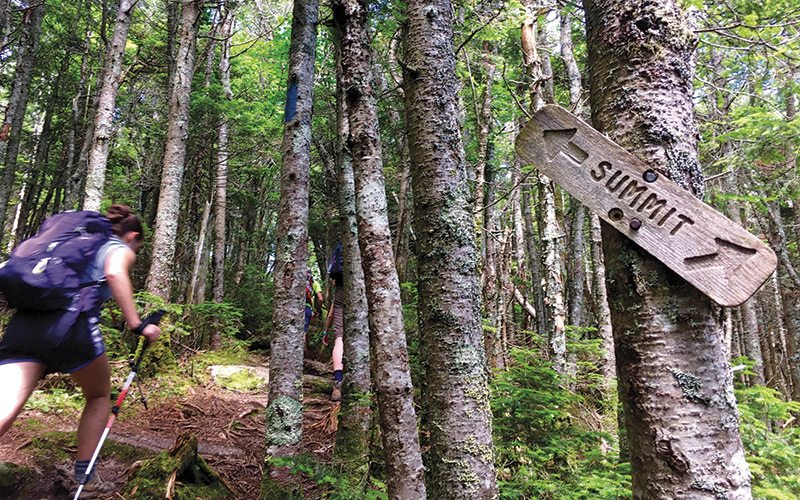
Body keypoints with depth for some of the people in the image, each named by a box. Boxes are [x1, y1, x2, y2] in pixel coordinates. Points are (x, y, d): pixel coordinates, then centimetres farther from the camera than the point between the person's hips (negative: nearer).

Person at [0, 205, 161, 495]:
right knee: (99, 396, 21)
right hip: (71, 324, -5)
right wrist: (137, 325, -12)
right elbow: (115, 273, -11)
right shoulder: (122, 249, 13)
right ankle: (82, 478, 21)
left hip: (23, 322, 5)